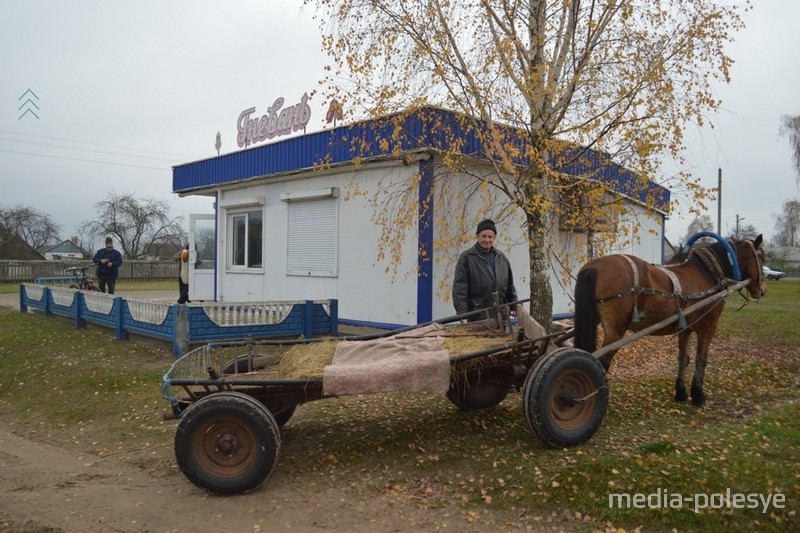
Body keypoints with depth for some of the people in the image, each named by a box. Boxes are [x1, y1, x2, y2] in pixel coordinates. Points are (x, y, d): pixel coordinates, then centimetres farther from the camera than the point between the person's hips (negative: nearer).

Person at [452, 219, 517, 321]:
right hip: (477, 317, -5)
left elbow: (510, 287, 21)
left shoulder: (501, 257, 14)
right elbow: (459, 289, -7)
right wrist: (462, 315, -14)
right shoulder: (466, 258, -3)